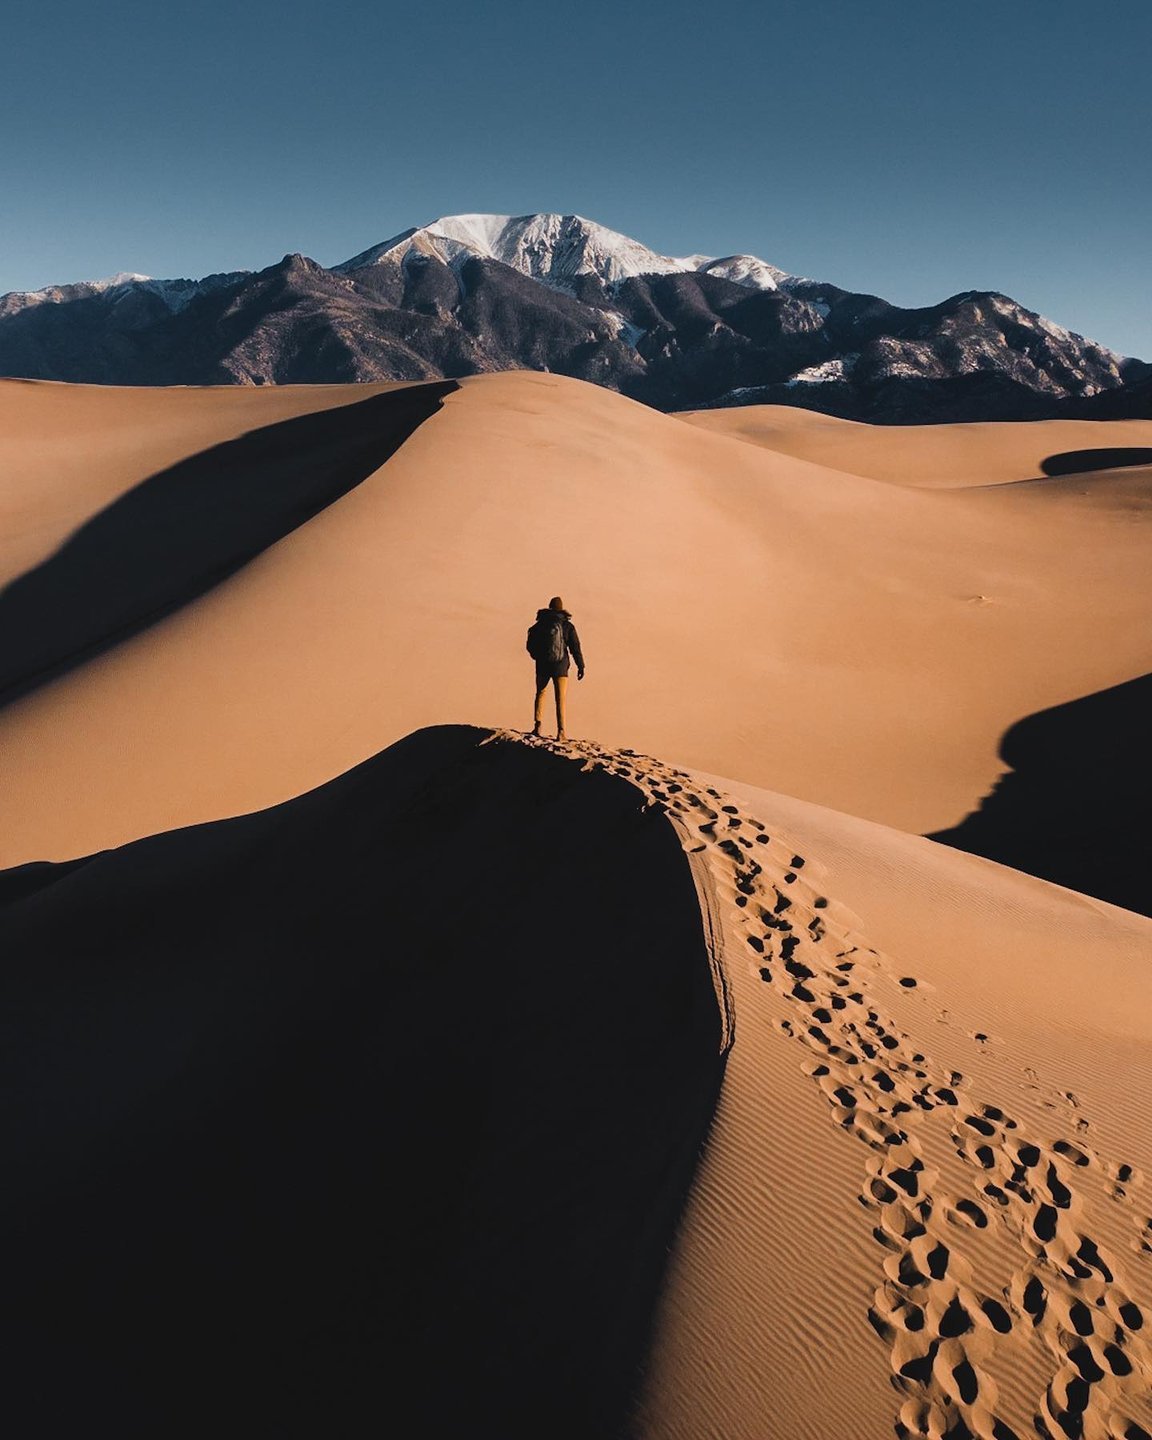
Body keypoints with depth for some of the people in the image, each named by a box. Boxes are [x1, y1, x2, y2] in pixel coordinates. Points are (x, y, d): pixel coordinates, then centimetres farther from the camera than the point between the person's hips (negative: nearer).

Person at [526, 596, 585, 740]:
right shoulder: (567, 626, -2)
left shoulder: (539, 625, 3)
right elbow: (575, 647, -6)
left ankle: (538, 726, 8)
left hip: (542, 665, 1)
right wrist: (581, 666, -1)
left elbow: (530, 646, 8)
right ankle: (561, 731, -8)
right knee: (560, 699, 3)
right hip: (560, 666, -1)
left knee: (541, 694, 20)